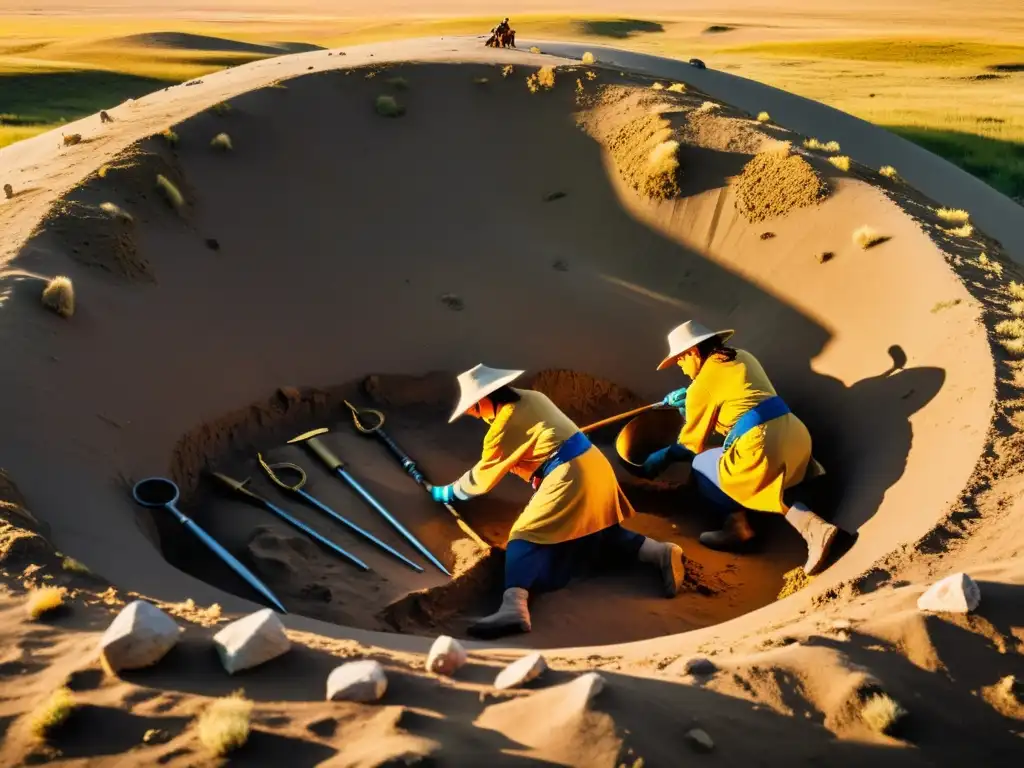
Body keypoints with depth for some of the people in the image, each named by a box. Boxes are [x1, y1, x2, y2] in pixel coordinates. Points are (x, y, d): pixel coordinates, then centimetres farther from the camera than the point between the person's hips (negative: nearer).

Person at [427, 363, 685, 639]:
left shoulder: (504, 423, -6)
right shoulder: (531, 397, 15)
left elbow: (482, 477, 6)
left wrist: (447, 492, 22)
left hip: (569, 476, -9)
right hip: (593, 465, 9)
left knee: (527, 538, -14)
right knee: (601, 535, 22)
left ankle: (514, 604, -36)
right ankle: (661, 553, 4)